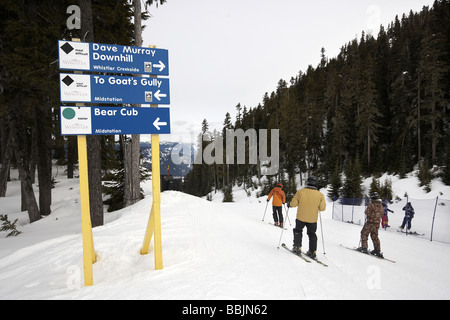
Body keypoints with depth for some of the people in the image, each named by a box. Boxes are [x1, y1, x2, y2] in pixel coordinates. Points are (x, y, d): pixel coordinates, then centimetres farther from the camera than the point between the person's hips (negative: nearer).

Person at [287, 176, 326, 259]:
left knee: (298, 231, 20)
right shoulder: (320, 195, -4)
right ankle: (312, 252, 17)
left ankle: (297, 247, 14)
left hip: (301, 217, -2)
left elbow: (293, 203, -6)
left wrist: (289, 204, 15)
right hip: (313, 219, 2)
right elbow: (322, 208, -1)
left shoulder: (300, 192, -9)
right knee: (312, 234, 17)